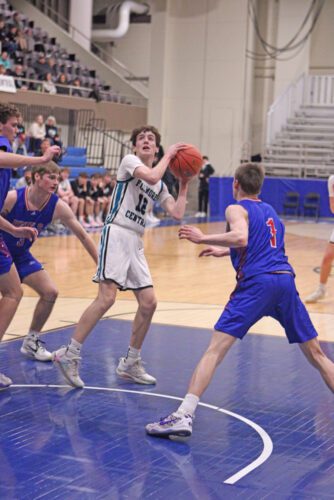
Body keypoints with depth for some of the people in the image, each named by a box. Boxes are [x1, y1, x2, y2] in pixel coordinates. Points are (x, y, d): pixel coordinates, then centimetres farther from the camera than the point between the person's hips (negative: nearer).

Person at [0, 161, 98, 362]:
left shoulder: (58, 207, -16)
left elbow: (83, 236, -10)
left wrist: (101, 263, -12)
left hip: (21, 254, 5)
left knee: (50, 292, -3)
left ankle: (31, 342, 15)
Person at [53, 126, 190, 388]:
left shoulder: (160, 186, 20)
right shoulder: (129, 160, 1)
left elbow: (177, 213, 12)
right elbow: (150, 177, -19)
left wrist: (184, 184, 11)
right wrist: (169, 155, -6)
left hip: (136, 242, 8)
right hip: (117, 234, -8)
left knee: (149, 302, 2)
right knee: (107, 297, -20)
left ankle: (130, 363, 14)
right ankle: (70, 354, -14)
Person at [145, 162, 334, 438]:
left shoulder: (237, 209, 6)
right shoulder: (270, 211, 26)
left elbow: (241, 238, -15)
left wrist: (203, 238, -6)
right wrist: (224, 251, 46)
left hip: (256, 283, -6)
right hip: (286, 280, 6)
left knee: (216, 348, -10)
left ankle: (184, 416, -21)